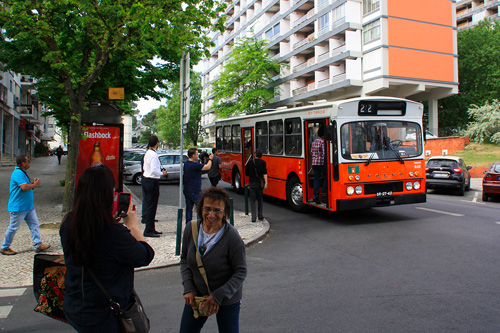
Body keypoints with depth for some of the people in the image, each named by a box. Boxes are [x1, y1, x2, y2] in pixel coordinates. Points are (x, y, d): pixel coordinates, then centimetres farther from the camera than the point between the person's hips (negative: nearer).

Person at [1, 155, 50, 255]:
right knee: (13, 228, 4)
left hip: (29, 206, 9)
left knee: (35, 225, 5)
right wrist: (35, 184, -13)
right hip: (18, 207, -9)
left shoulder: (23, 173, 13)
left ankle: (38, 245, 9)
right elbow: (24, 187, -29)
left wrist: (33, 184, 3)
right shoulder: (17, 173, -18)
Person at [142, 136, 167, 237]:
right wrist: (162, 173, -8)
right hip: (152, 181, -10)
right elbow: (154, 170, -24)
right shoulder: (153, 154, -17)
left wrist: (159, 172, 15)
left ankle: (151, 229, 23)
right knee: (151, 205, -3)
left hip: (146, 179, 10)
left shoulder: (147, 153, 12)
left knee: (148, 204, 14)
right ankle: (148, 230, 3)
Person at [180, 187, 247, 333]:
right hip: (196, 296, 4)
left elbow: (241, 272, -15)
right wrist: (188, 288, -6)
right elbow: (184, 259, 4)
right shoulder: (191, 228, -10)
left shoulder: (232, 237, -23)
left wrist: (219, 295, -22)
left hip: (227, 300, -4)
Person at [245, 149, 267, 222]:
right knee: (260, 200, 16)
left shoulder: (250, 162, 1)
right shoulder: (263, 162, -2)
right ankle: (260, 216, 20)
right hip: (260, 183, 0)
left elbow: (246, 173, 7)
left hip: (252, 183, 0)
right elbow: (265, 173, -11)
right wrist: (266, 183, -14)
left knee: (252, 200, 5)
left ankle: (253, 217, 1)